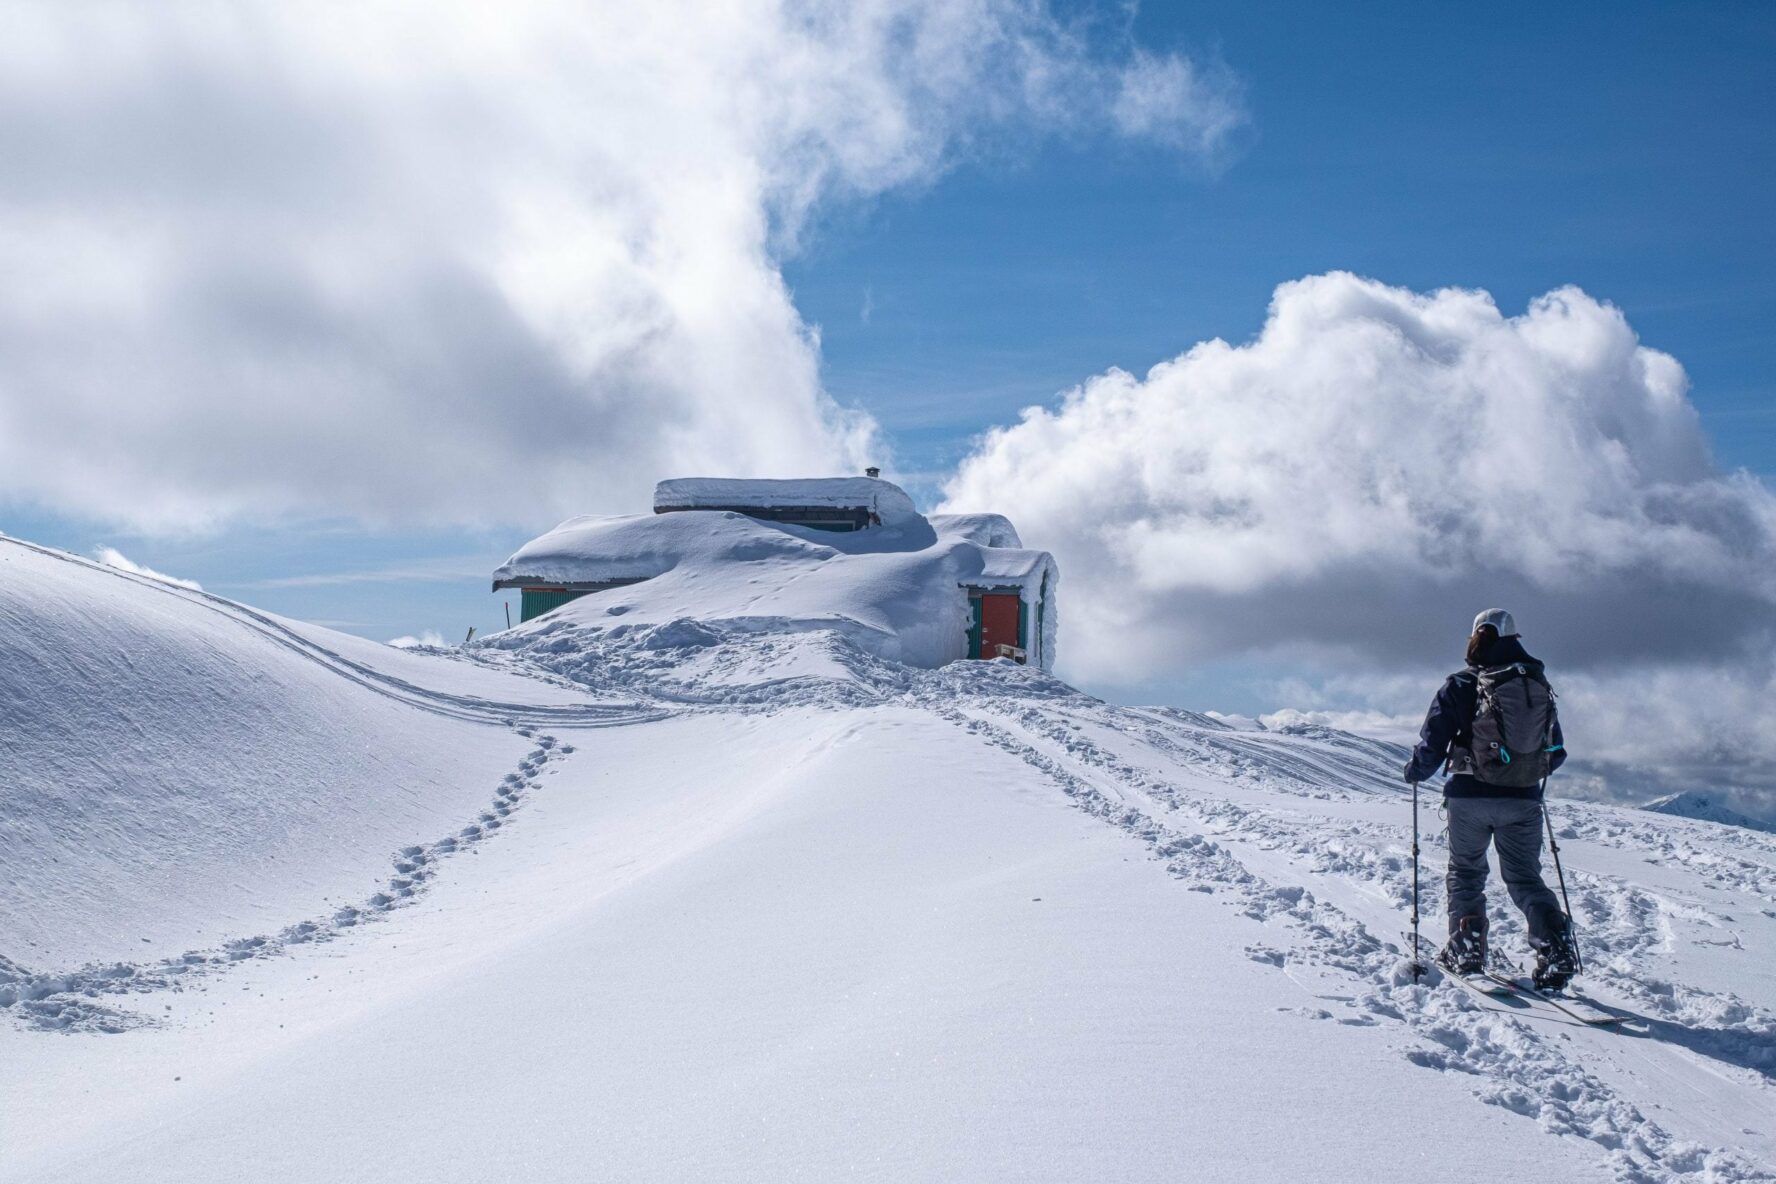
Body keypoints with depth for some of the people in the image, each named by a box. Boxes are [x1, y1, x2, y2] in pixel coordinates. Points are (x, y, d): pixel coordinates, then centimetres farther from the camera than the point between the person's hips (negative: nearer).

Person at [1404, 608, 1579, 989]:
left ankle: (1466, 950, 9)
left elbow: (1433, 742, -7)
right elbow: (1556, 753, 12)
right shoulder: (1539, 685, 6)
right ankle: (1557, 951, -5)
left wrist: (1415, 771, 13)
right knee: (1525, 878, 10)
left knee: (1465, 872, 15)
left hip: (1471, 796, -3)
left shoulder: (1462, 685, -7)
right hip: (1524, 800, 3)